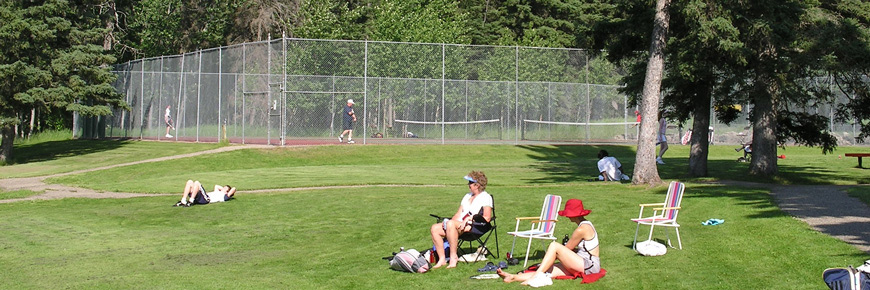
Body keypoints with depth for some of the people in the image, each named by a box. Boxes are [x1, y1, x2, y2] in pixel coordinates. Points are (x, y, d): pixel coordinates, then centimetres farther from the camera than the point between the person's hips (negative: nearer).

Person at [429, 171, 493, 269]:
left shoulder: (485, 197, 2)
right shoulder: (467, 196, 27)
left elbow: (487, 218, -11)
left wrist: (469, 219, -18)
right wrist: (448, 221, 2)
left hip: (474, 227, -8)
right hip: (459, 225, 9)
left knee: (451, 224, -37)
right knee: (434, 228, -12)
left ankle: (453, 257, -35)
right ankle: (442, 259, -15)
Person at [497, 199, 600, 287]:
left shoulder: (581, 229, -15)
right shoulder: (586, 224, 16)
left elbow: (566, 249, -5)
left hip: (590, 266, -8)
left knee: (554, 246, -17)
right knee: (550, 270, -8)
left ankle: (535, 277, -23)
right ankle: (513, 277, -19)